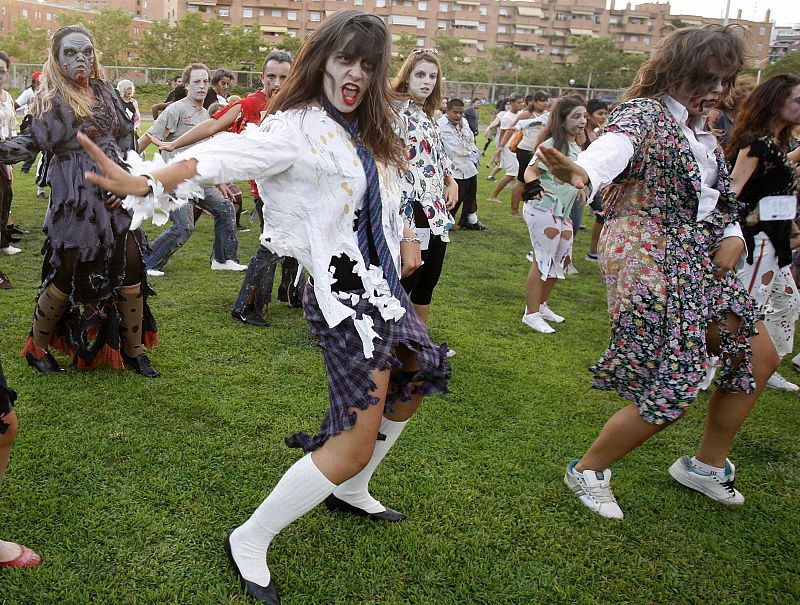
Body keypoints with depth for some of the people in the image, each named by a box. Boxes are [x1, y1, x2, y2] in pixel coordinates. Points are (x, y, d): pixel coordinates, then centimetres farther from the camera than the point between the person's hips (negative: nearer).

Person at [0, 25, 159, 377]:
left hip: (115, 193, 5)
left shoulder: (104, 92, 10)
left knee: (131, 266, 2)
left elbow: (126, 136, 11)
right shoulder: (50, 100, -1)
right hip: (75, 198, -4)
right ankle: (37, 347, 22)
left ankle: (133, 350, 17)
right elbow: (30, 143, -4)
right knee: (68, 273, -1)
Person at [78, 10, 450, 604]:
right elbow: (229, 153, -33)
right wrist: (145, 182, -48)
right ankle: (249, 542, 9)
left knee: (415, 382, 24)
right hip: (343, 296, -9)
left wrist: (406, 236, 8)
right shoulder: (296, 128, -15)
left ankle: (350, 491, 43)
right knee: (354, 447, -11)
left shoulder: (370, 131, 9)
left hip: (383, 284, 10)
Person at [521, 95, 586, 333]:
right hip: (543, 210, -9)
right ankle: (531, 314, 7)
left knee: (562, 260, 16)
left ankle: (541, 304, 31)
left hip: (563, 213, 9)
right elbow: (531, 170, -19)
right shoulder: (552, 145, -13)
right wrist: (534, 186, -36)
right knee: (543, 262, -4)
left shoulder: (576, 148, 13)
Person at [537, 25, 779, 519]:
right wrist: (585, 172, -58)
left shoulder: (703, 132, 17)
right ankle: (588, 471, 11)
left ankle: (707, 465, 31)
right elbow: (617, 144, -34)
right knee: (672, 392, -12)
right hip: (648, 261, -9)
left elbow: (723, 199, 22)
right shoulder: (644, 113, -9)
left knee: (759, 357, 13)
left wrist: (733, 237, -1)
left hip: (700, 262, 10)